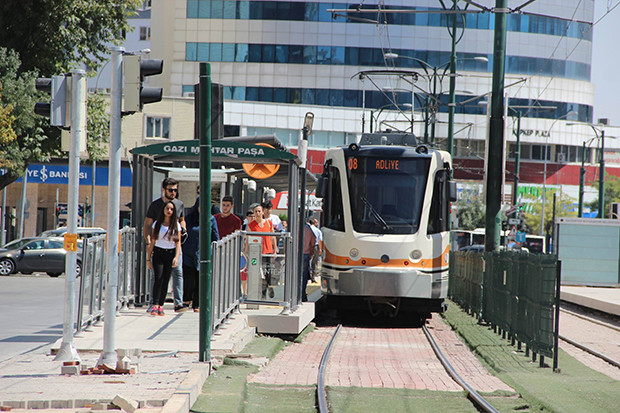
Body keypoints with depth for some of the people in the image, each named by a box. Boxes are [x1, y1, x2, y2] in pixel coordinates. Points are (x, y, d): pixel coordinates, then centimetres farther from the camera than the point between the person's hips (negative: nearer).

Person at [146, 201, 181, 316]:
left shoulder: (176, 225, 7)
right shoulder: (157, 224, 7)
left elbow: (178, 242, 3)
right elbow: (152, 242, 8)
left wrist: (176, 257, -10)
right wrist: (148, 259, 5)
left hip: (170, 254, 1)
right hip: (158, 253, -1)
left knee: (165, 280, -2)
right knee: (158, 278, -15)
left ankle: (161, 305, 3)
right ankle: (155, 305, -18)